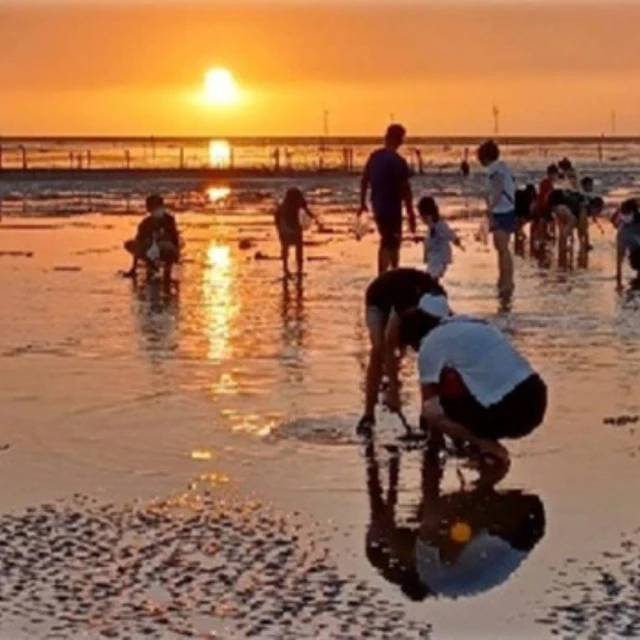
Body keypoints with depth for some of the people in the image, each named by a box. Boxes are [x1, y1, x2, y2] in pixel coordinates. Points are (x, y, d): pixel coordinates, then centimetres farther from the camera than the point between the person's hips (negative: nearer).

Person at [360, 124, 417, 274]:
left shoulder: (374, 156, 3)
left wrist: (363, 203, 22)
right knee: (389, 244, 0)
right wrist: (411, 214, -12)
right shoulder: (398, 161, -18)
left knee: (388, 242, 22)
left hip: (378, 206, 7)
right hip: (392, 207, -7)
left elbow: (364, 180, 11)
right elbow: (405, 189, -18)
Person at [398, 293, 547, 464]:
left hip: (509, 409, -9)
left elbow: (429, 398, 5)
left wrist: (436, 440, 19)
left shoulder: (432, 341, 0)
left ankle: (487, 446, -5)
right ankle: (486, 442, 15)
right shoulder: (467, 324, 23)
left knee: (431, 410, -1)